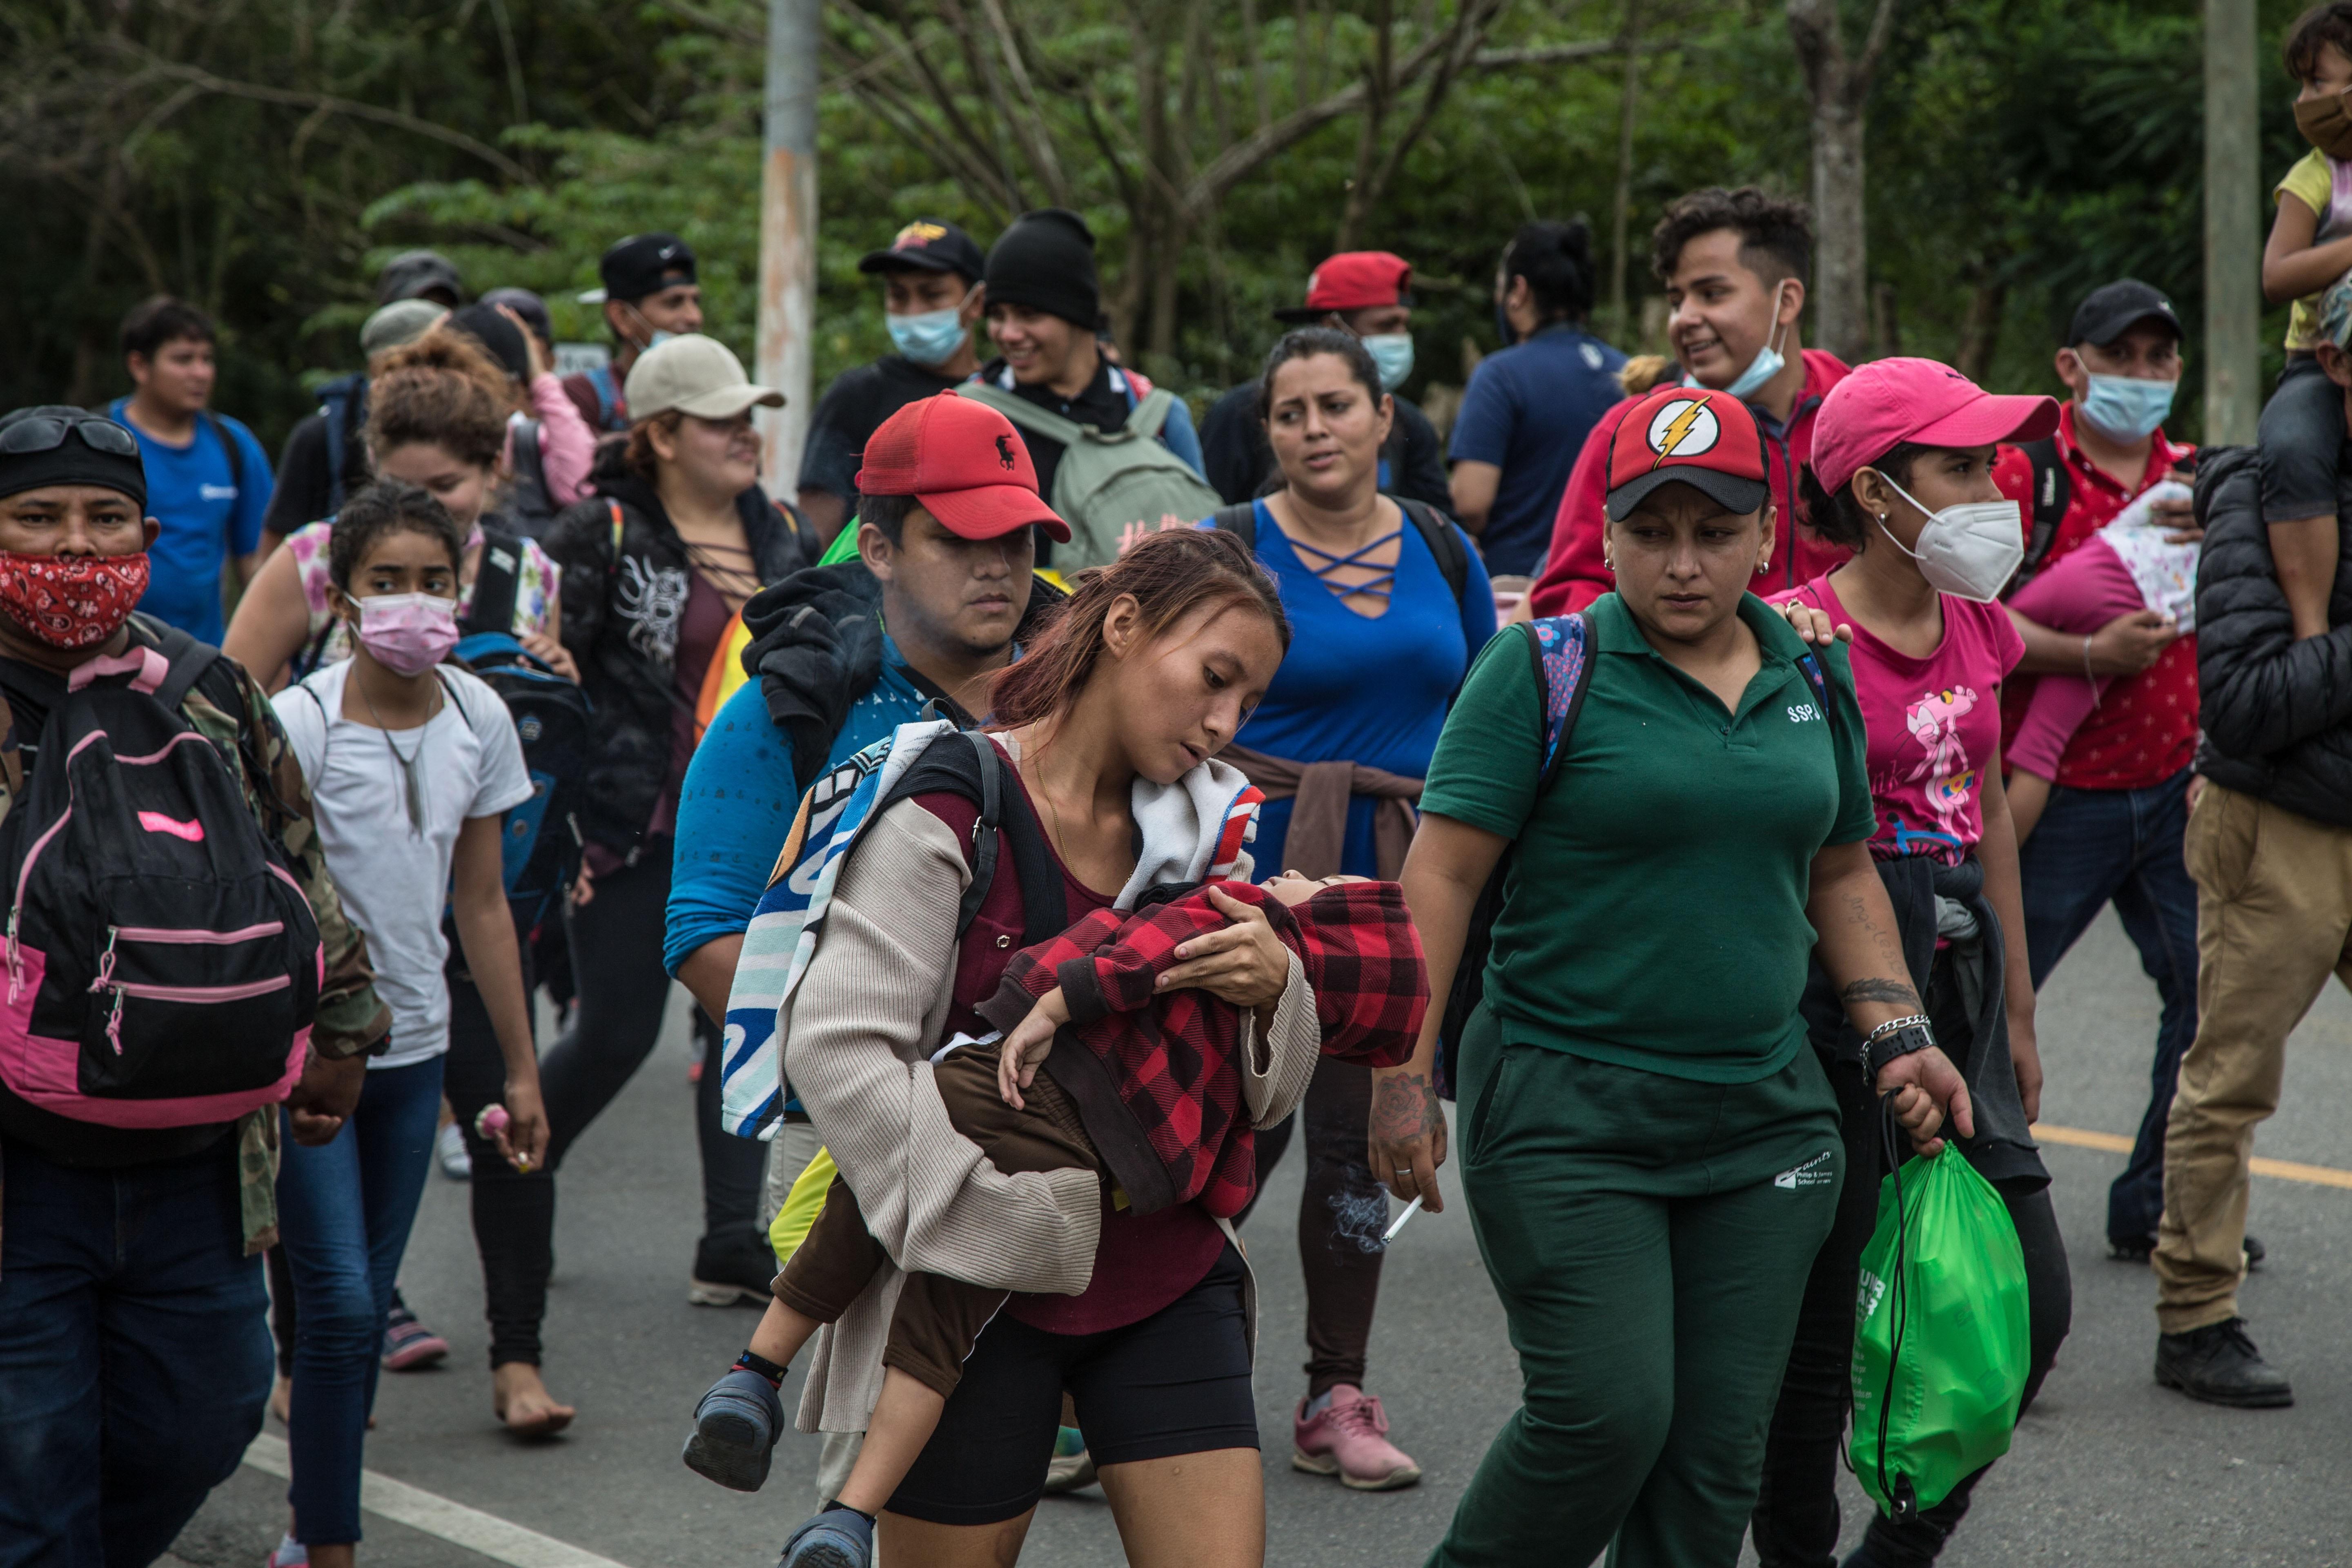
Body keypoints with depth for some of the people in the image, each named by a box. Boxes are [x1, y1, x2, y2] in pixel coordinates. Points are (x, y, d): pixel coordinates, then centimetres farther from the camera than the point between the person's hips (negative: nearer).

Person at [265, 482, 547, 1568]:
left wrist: (521, 1068, 13)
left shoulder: (478, 718, 3)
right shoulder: (298, 724, -13)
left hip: (413, 1048, 5)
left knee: (363, 1304, 10)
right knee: (340, 1303, -10)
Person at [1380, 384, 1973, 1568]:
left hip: (1763, 1118, 5)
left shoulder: (1814, 679, 11)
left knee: (1720, 1445, 4)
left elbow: (1840, 876, 22)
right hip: (1564, 1114, -5)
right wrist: (1403, 1073, -14)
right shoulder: (1545, 670, -6)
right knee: (1608, 1412, -12)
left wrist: (1894, 1035, 10)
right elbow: (1440, 877, -9)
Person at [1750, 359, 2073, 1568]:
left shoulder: (1976, 627, 10)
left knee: (2032, 1301, 6)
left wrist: (2016, 1012, 22)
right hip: (1830, 979, -7)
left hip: (1956, 970, 7)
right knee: (1823, 1321, -1)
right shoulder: (1799, 637, -12)